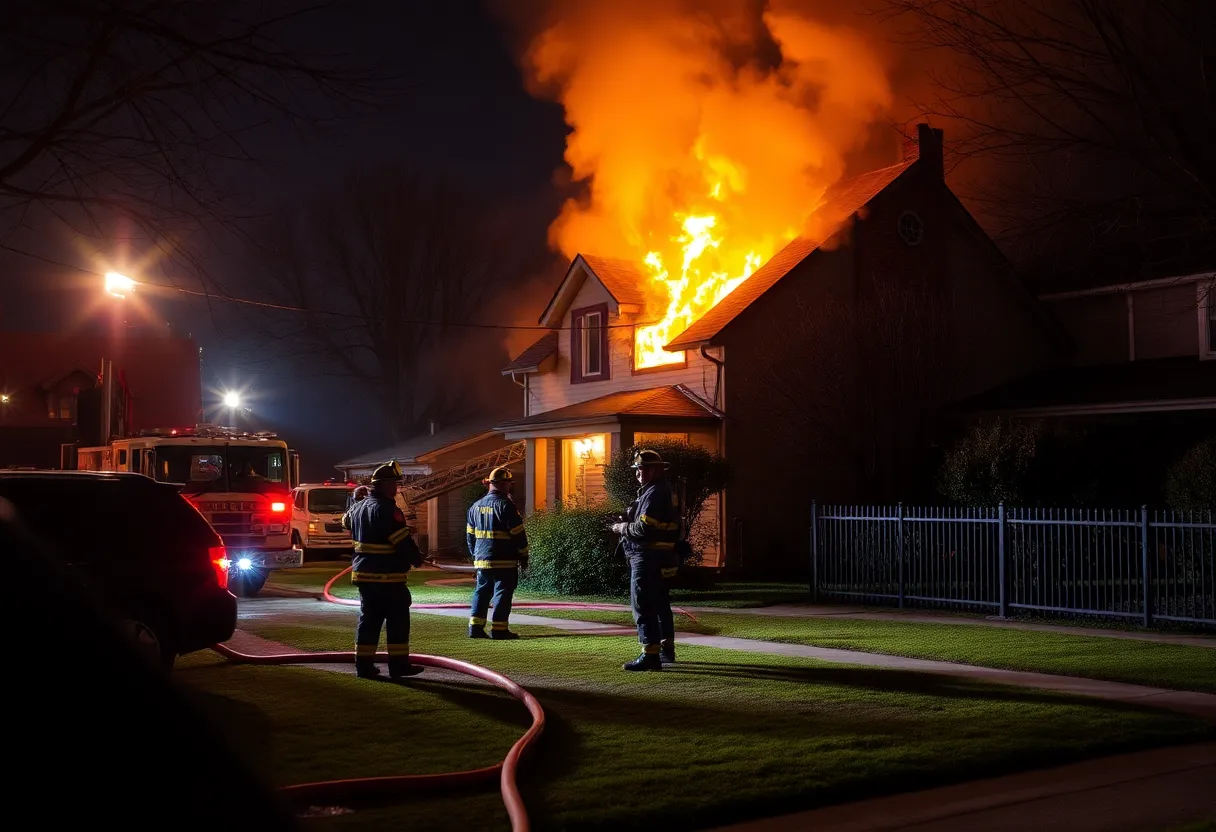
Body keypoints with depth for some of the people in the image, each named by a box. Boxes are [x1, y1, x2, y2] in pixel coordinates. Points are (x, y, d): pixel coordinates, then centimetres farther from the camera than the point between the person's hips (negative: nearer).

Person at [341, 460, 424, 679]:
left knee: (369, 619, 12)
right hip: (388, 577, -8)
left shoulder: (359, 507, 10)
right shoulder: (387, 510, -17)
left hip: (365, 574, 8)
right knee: (397, 620, 1)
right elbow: (403, 541, -20)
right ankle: (398, 664, 4)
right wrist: (417, 559, -5)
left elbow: (346, 521, 33)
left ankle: (364, 664, 12)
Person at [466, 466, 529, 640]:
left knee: (481, 592, 14)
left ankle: (475, 627, 10)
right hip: (504, 561, -7)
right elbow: (518, 533, -11)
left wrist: (475, 554, 26)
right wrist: (523, 555, -2)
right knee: (502, 593, -2)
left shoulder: (476, 506, 11)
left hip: (482, 559, 7)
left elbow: (470, 535, 17)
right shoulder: (506, 505, -12)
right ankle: (498, 630, -3)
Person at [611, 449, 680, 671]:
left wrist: (622, 528, -9)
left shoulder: (654, 494, -17)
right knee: (659, 603, 19)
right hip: (659, 556, 11)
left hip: (648, 558, -11)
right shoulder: (661, 491, 17)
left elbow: (644, 527, -24)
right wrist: (628, 522, 6)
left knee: (643, 605, -10)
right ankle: (667, 648, 30)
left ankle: (650, 655, -11)